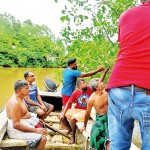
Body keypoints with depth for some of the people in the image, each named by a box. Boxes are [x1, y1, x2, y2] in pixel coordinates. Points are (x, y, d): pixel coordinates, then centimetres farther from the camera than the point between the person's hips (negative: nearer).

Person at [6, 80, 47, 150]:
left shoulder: (20, 98, 6)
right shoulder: (15, 102, -26)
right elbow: (16, 125, -29)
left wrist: (35, 119, 7)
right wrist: (35, 130, -26)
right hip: (17, 129, -11)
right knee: (43, 138, -23)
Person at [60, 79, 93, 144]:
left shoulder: (89, 89, -12)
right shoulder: (75, 93, -9)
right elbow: (69, 103, -6)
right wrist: (63, 113, -11)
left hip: (85, 111, -4)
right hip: (76, 109, 4)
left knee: (73, 118, -28)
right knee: (62, 116, -5)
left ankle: (73, 136, -4)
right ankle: (69, 128, 21)